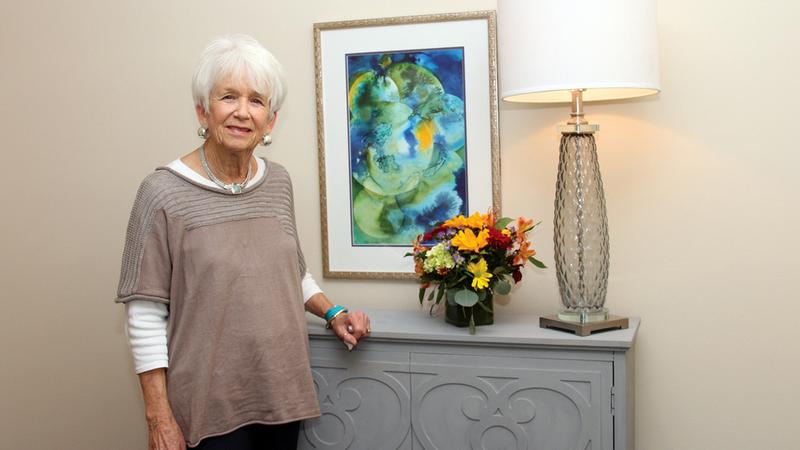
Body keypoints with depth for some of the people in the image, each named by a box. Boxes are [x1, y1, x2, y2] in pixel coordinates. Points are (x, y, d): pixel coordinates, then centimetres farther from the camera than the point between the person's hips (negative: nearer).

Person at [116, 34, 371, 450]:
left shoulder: (278, 182, 4)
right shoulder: (163, 193, -12)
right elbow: (146, 315, -12)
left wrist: (333, 313, 5)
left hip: (283, 392, 5)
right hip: (211, 407, -5)